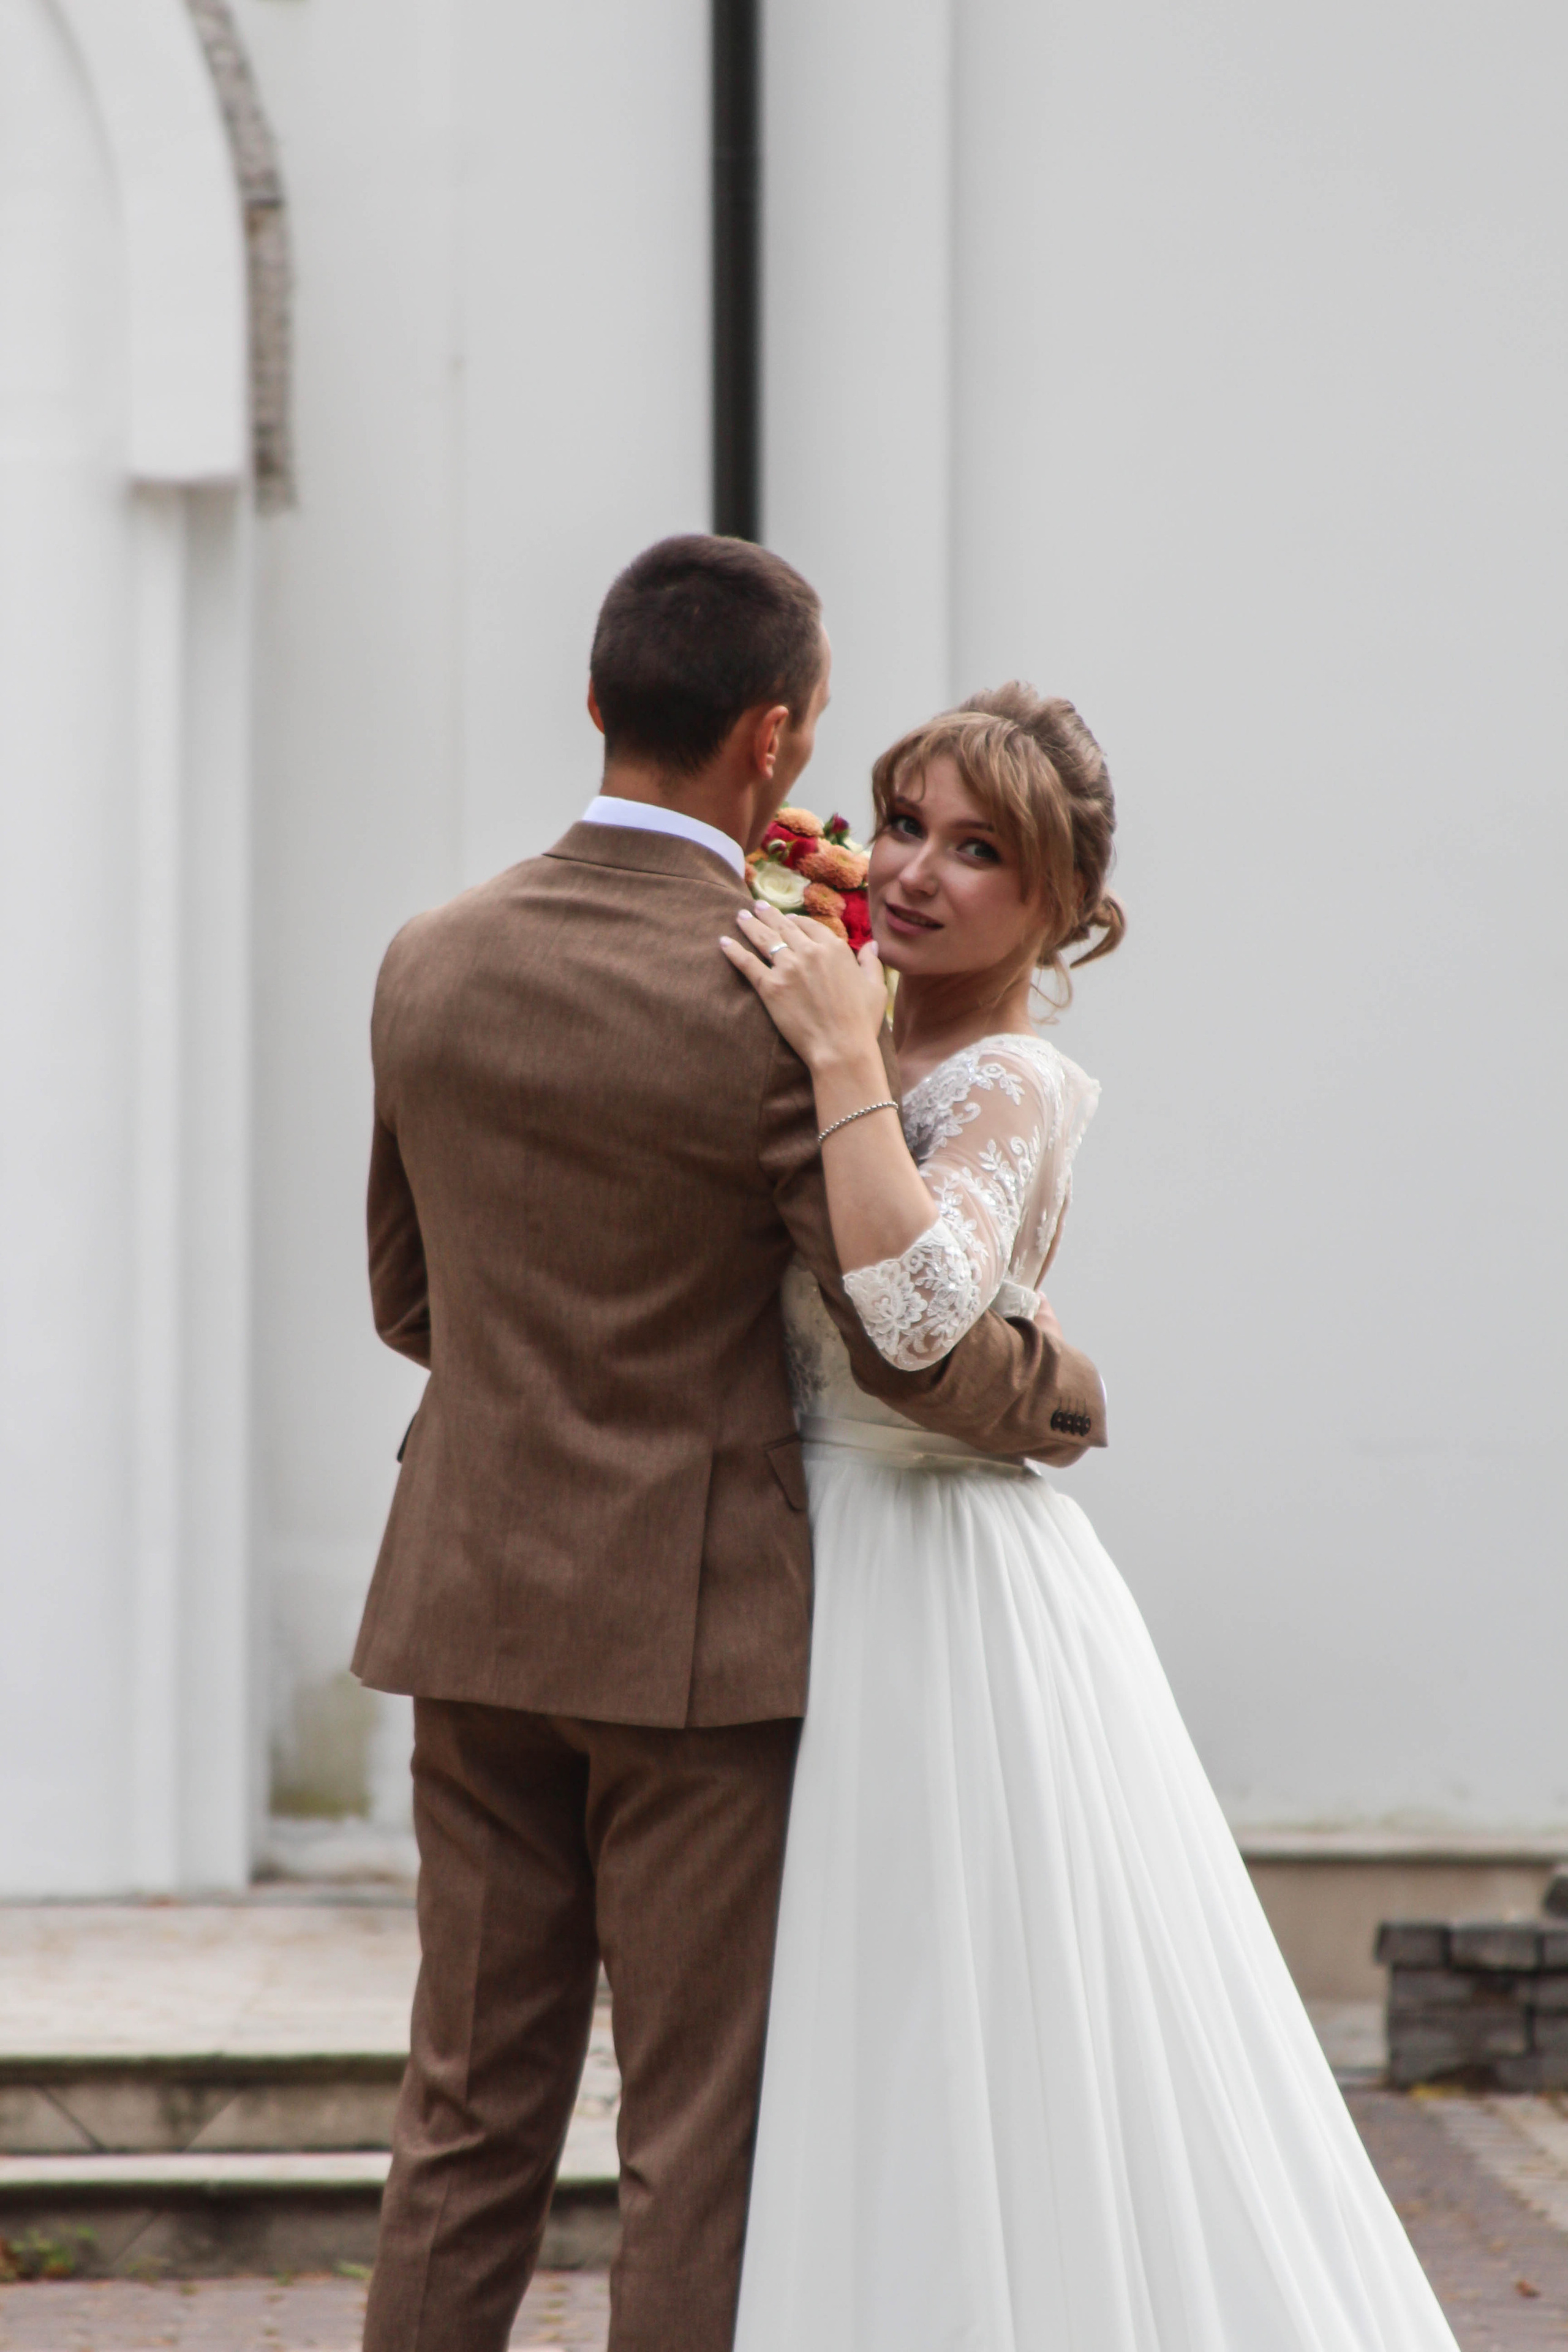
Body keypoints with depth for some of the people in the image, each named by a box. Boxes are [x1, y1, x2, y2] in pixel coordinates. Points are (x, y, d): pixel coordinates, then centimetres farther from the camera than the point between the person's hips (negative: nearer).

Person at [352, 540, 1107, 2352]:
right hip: (692, 1623, -5)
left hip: (476, 1602, 6)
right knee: (699, 2135, 2)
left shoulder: (432, 964, 3)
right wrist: (1066, 1398, 5)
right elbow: (910, 1342, -14)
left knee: (470, 2119, 12)